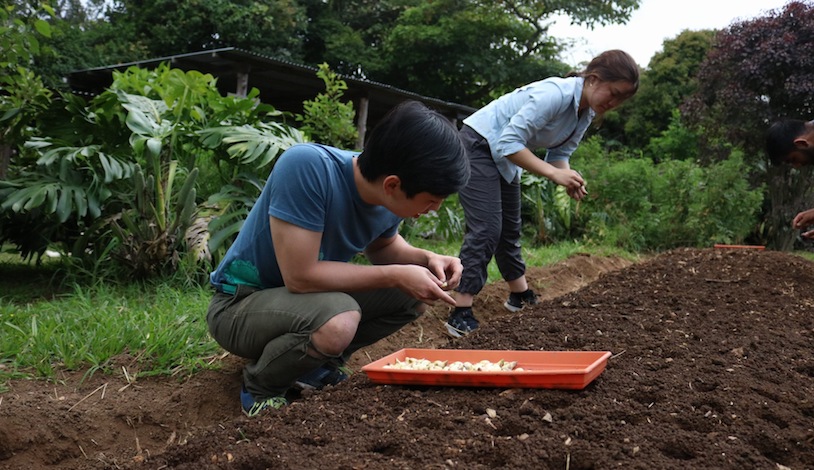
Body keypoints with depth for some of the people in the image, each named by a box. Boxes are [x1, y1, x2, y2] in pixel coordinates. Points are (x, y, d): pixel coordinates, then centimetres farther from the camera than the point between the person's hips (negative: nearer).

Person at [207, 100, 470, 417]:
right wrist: (397, 275, -25)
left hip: (313, 296, 7)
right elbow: (300, 276, -31)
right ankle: (261, 384, -5)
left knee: (414, 295, -1)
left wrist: (426, 259, -10)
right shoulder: (307, 167, -33)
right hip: (239, 304, -7)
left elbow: (383, 246, 11)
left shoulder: (390, 198, -11)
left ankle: (317, 363, 9)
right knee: (338, 322, -35)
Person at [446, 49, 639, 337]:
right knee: (486, 230, -16)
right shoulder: (555, 94, -29)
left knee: (510, 229, 18)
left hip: (504, 156, 9)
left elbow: (559, 153, 4)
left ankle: (521, 297, 33)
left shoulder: (586, 113, 0)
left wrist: (569, 178, -17)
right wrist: (554, 173, -33)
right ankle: (460, 315, -15)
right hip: (478, 145, -9)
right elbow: (510, 142, -32)